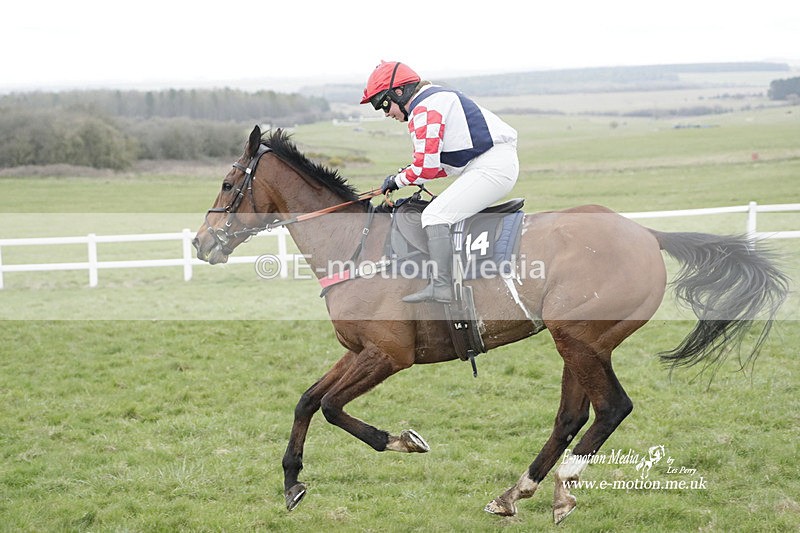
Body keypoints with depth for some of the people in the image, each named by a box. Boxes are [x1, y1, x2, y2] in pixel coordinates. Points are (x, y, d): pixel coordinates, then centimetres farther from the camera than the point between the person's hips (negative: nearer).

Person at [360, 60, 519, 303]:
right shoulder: (436, 98, 22)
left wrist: (398, 180, 2)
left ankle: (441, 286, -23)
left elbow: (426, 167, -16)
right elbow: (443, 161, 24)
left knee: (435, 215, -16)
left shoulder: (423, 110, -12)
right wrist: (409, 174, 14)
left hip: (491, 168, -11)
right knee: (442, 210, 22)